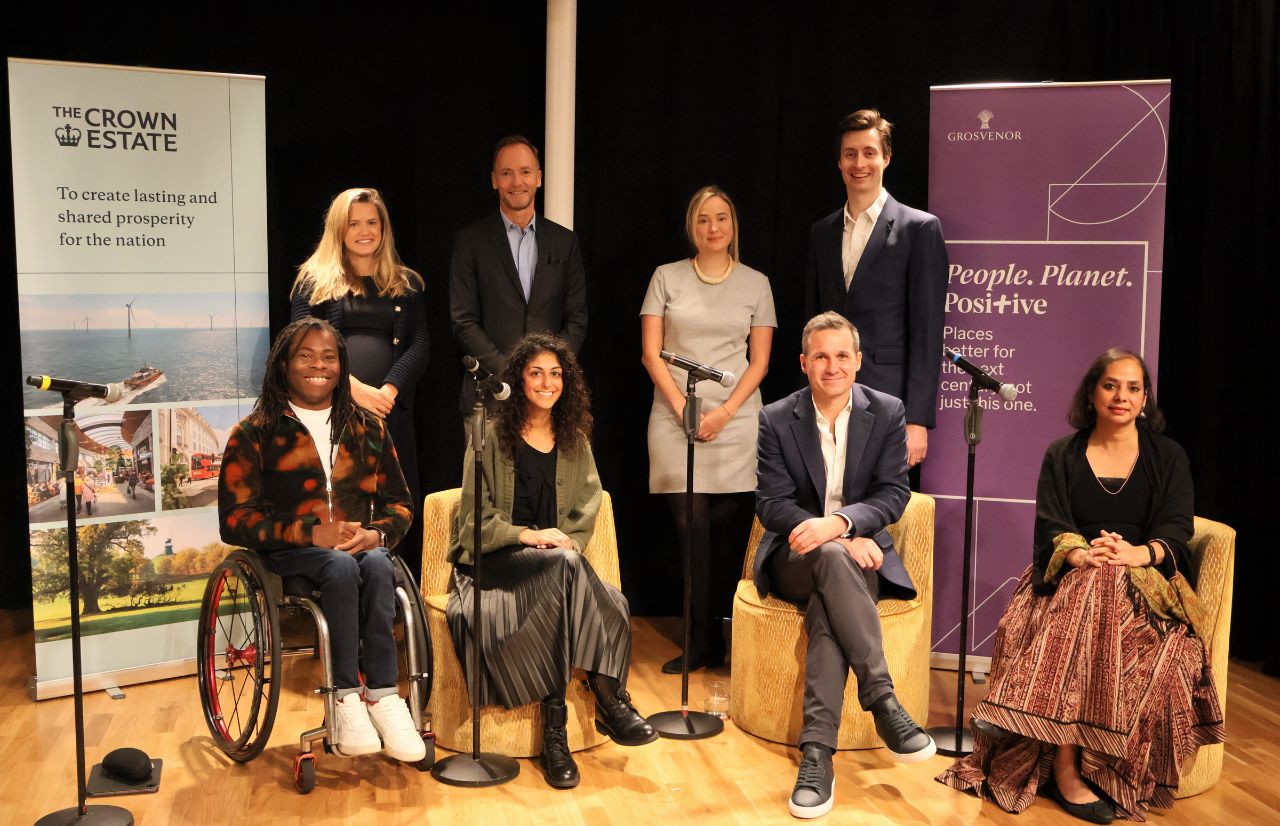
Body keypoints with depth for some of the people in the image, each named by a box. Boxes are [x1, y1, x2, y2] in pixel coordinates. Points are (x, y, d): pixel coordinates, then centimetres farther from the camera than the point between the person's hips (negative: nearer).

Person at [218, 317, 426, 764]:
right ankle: (346, 700, -34)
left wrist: (375, 534, -9)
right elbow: (235, 520, -3)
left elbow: (399, 503, 16)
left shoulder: (367, 427, 16)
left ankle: (379, 696, -36)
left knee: (377, 566, -33)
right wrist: (311, 533, -17)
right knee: (342, 567, -35)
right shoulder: (254, 433, 6)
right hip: (290, 557, -2)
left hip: (361, 547, 3)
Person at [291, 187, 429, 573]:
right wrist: (355, 388, -12)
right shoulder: (315, 281, 10)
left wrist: (389, 389, -10)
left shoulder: (406, 284, 16)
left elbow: (419, 345, 7)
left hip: (391, 409, 2)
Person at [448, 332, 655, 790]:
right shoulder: (492, 436, 4)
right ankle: (609, 697, -32)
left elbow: (588, 506, 11)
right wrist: (526, 535, -17)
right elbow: (475, 516, -1)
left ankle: (555, 727, -30)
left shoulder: (574, 441, 16)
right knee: (566, 567, -36)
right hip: (494, 561, -3)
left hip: (557, 562, 4)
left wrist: (567, 542, -10)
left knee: (613, 602, -31)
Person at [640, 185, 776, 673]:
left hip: (735, 422, 0)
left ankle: (723, 637, 7)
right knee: (693, 530, -4)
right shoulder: (667, 277, 9)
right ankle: (704, 642, 3)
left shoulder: (755, 284, 10)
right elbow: (650, 352, 4)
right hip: (675, 421, 0)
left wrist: (725, 411, -7)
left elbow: (760, 361, 7)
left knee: (730, 532, -2)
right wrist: (683, 409, -7)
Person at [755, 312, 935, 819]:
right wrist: (842, 542, -21)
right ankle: (883, 702, -36)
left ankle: (817, 752, -36)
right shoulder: (776, 420, -1)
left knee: (826, 606, -33)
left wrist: (839, 523, -27)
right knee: (831, 559, -36)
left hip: (858, 549, 1)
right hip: (796, 557, 0)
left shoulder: (887, 413, 1)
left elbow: (893, 495, -6)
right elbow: (773, 503, -6)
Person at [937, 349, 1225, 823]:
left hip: (1145, 579, 0)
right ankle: (1067, 766, -38)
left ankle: (1065, 763, -36)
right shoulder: (1062, 456, 13)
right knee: (1091, 590, -36)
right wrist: (1082, 555, -23)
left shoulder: (1168, 457, 14)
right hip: (1073, 576, 0)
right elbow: (1050, 527, 1)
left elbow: (1177, 529, 1)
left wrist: (1137, 554, -23)